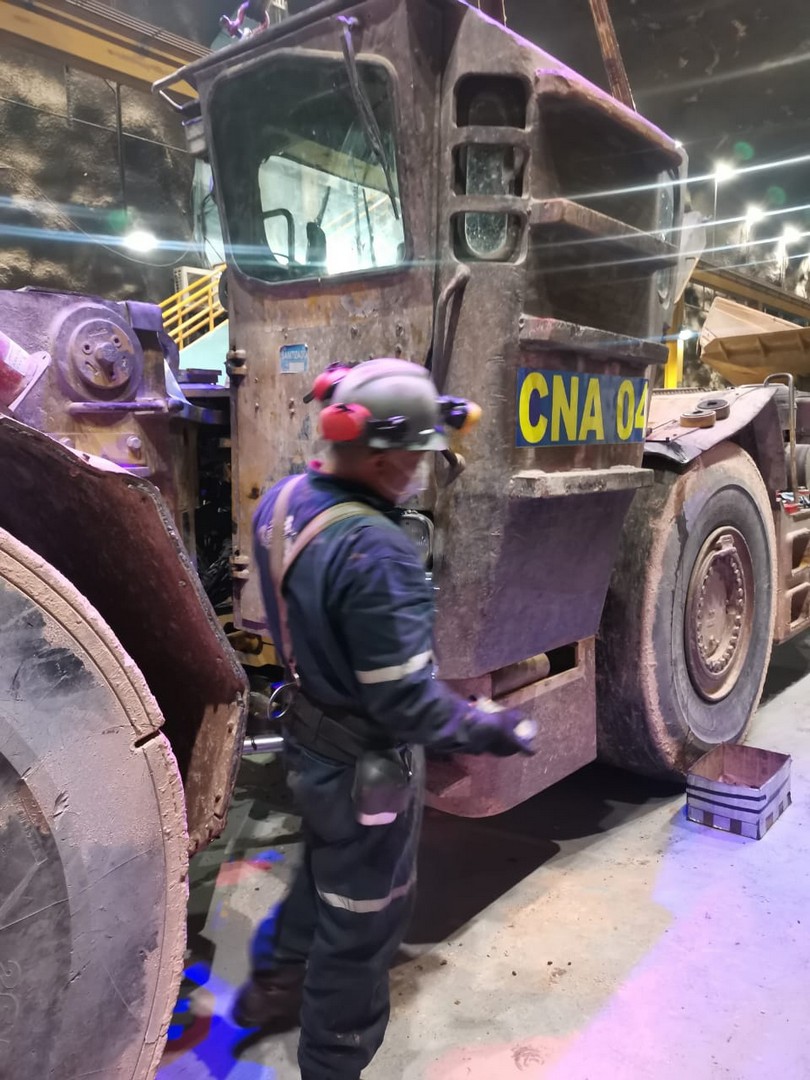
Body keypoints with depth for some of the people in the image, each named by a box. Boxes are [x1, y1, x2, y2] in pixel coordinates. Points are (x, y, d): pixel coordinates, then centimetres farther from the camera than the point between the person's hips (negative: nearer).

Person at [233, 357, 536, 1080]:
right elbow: (404, 702, -28)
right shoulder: (376, 553, -33)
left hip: (304, 740, 9)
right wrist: (491, 729, -15)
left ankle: (273, 992, 56)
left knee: (323, 878, 33)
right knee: (359, 925, 16)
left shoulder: (282, 500, -6)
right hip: (363, 767, -8)